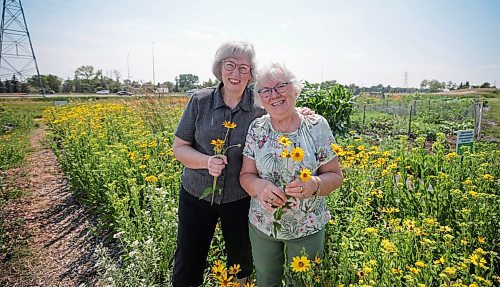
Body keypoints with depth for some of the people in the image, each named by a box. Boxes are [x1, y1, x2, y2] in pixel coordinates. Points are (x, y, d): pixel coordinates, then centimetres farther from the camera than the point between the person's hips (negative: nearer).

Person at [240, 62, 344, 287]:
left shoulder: (316, 126, -11)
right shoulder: (256, 128, -6)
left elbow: (335, 175, -7)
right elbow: (246, 175, -4)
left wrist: (314, 184, -28)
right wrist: (260, 186, -26)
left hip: (307, 228, -1)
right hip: (261, 226, 2)